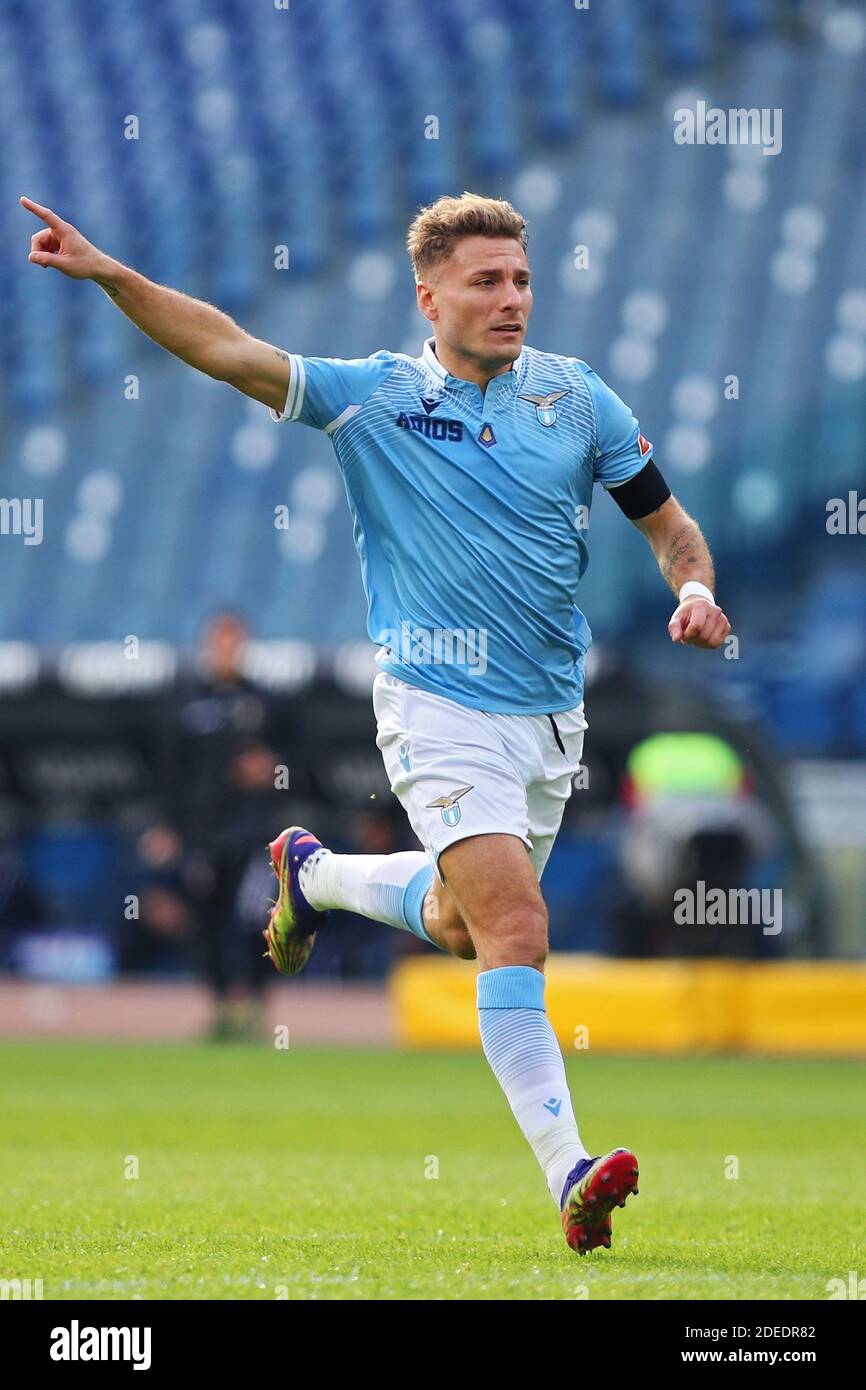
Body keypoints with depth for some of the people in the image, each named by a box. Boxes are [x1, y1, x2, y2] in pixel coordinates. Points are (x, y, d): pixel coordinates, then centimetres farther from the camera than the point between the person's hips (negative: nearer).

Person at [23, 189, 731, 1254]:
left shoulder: (576, 397, 2)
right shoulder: (372, 397, -5)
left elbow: (668, 524, 10)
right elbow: (227, 350, -11)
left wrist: (695, 590, -11)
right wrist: (108, 274, -23)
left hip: (552, 715, 5)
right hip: (439, 706, -5)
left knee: (460, 924, 20)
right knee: (517, 929, -20)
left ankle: (316, 873, 49)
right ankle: (570, 1175, -23)